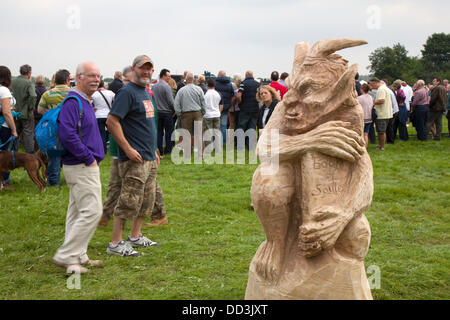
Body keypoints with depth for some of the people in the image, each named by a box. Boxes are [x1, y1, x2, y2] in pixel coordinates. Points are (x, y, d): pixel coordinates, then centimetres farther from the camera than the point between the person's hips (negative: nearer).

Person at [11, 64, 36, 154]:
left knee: (15, 133, 18)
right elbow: (33, 96, -28)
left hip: (15, 112, 6)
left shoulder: (13, 81, 3)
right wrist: (31, 108, -16)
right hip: (26, 113, -6)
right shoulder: (29, 83, -15)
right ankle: (30, 153, 4)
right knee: (28, 133, 2)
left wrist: (14, 107, 17)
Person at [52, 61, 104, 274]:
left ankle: (77, 256, 23)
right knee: (92, 211, -11)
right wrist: (89, 158, -20)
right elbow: (67, 135, -27)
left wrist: (90, 157, 13)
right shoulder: (73, 102, -17)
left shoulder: (85, 102, 15)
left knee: (78, 212, 14)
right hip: (81, 167, -10)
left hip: (86, 165, 11)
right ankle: (65, 256, -5)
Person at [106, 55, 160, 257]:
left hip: (149, 158, 10)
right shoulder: (127, 92, -12)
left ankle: (136, 236, 26)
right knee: (129, 201, -7)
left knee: (147, 200, 15)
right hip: (134, 158, -10)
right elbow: (112, 121, -19)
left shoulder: (145, 92, 17)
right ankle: (115, 244, 0)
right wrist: (128, 149, -21)